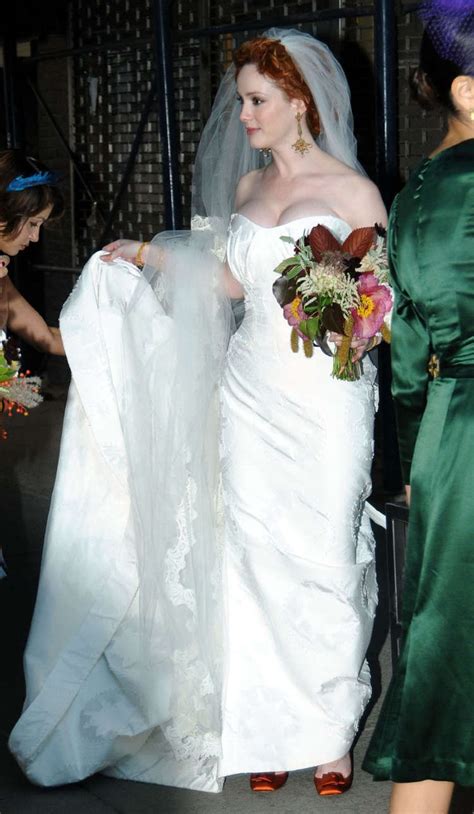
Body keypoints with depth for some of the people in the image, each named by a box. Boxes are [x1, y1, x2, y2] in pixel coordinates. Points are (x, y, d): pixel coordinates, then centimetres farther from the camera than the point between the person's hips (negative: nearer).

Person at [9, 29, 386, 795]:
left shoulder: (353, 191, -6)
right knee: (254, 556, 7)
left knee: (324, 558, 2)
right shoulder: (246, 187, 11)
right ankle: (271, 726, 21)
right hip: (252, 391, 5)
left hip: (324, 396, -5)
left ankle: (331, 731, 19)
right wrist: (151, 256, 16)